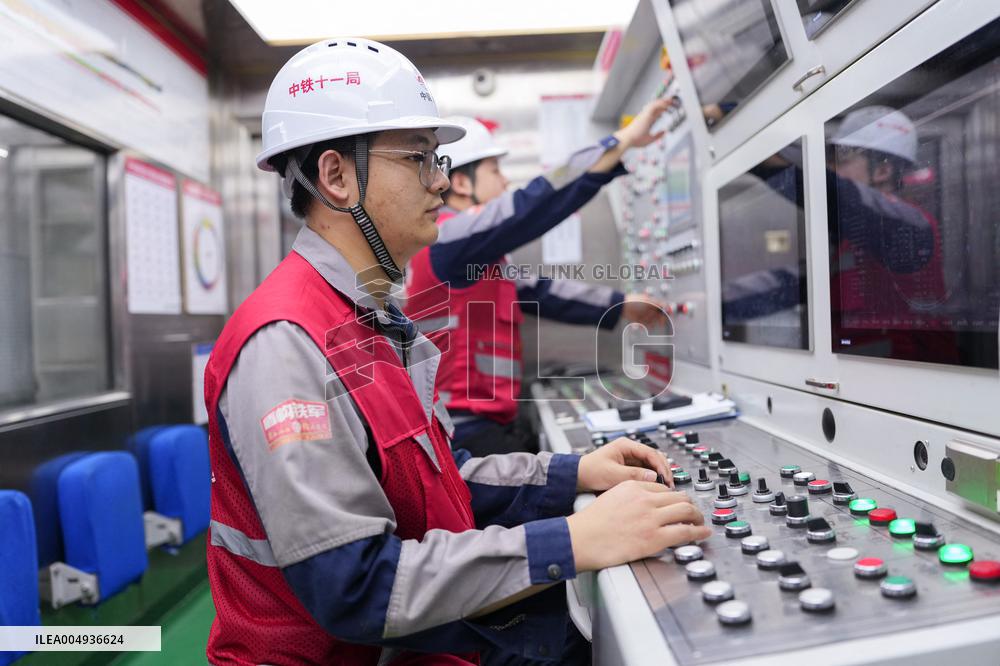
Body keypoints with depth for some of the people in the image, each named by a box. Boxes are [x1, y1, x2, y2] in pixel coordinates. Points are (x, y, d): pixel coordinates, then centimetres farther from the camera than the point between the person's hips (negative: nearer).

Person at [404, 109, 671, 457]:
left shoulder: (475, 254, 17)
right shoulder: (446, 237, -15)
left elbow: (535, 289, 17)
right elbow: (537, 204, -24)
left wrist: (619, 306, 13)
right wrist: (624, 138, -19)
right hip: (465, 432, -10)